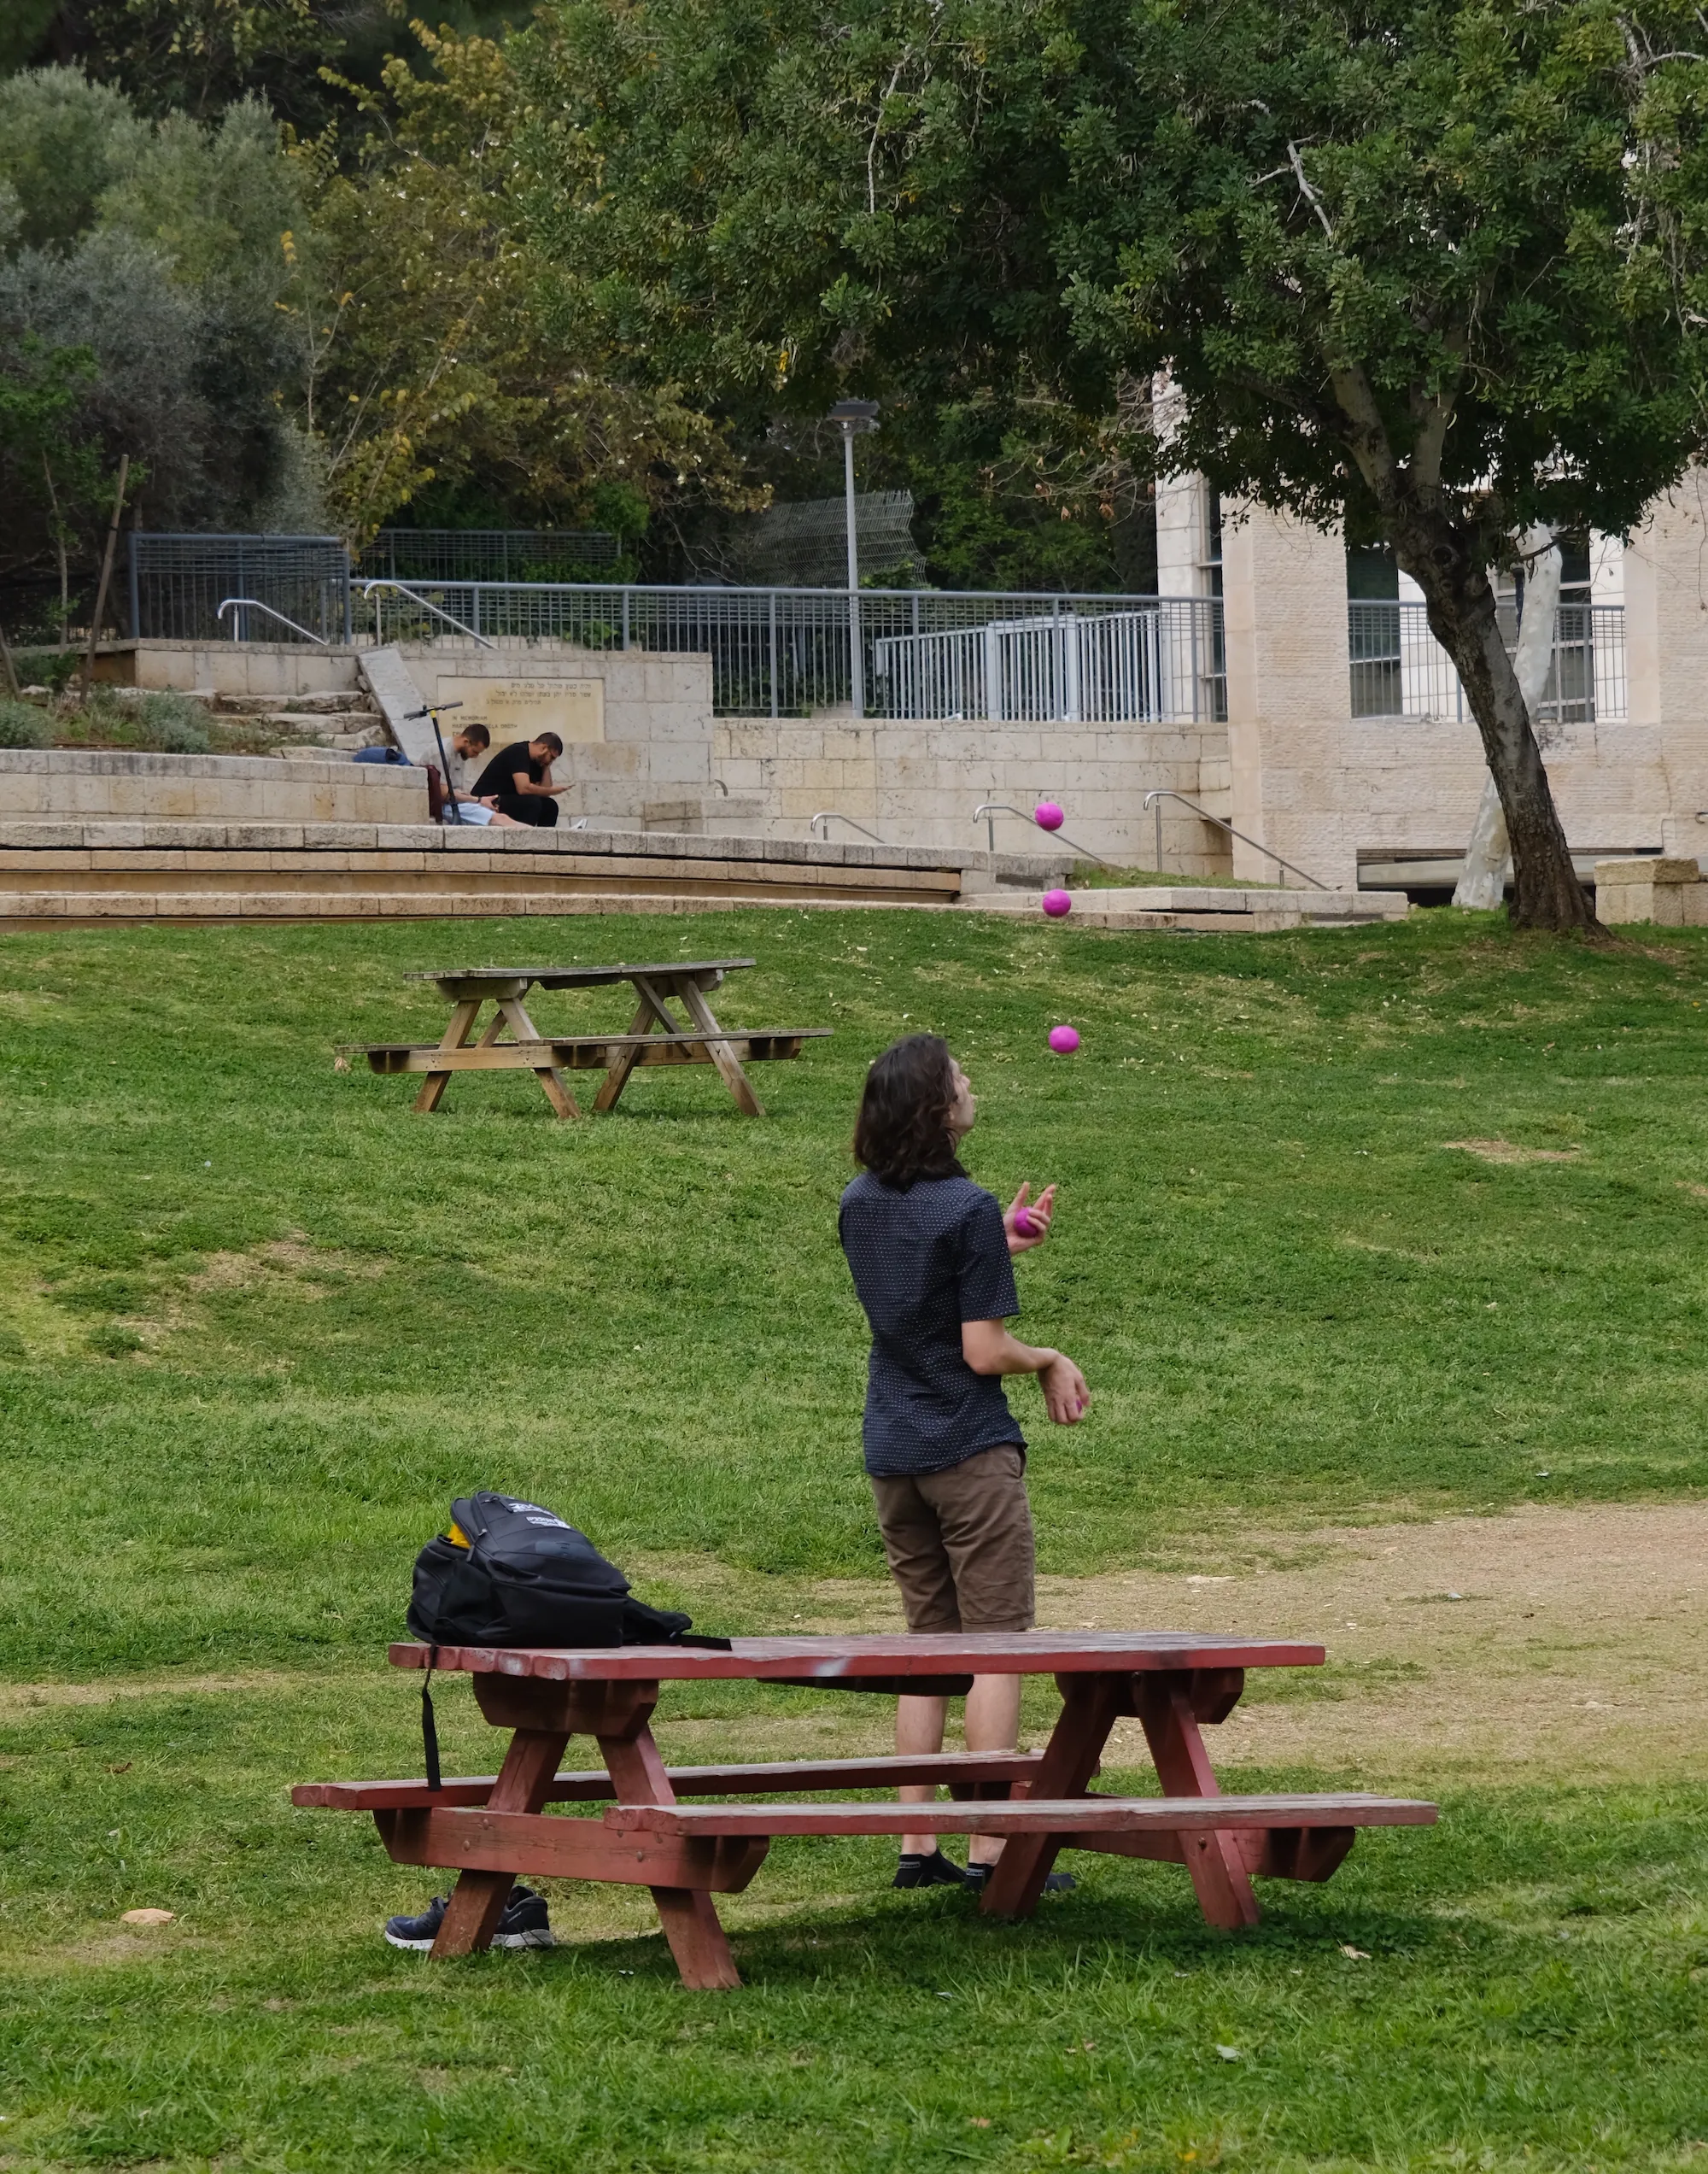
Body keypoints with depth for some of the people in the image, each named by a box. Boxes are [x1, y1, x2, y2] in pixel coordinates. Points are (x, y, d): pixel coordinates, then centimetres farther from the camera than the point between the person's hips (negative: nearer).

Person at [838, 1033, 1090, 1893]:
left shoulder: (860, 1205, 6)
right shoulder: (967, 1210, -17)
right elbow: (983, 1352, -18)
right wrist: (1051, 1360, 0)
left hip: (892, 1454, 7)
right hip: (969, 1451, -7)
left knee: (929, 1644, 15)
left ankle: (917, 1845, 14)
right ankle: (989, 1851, -4)